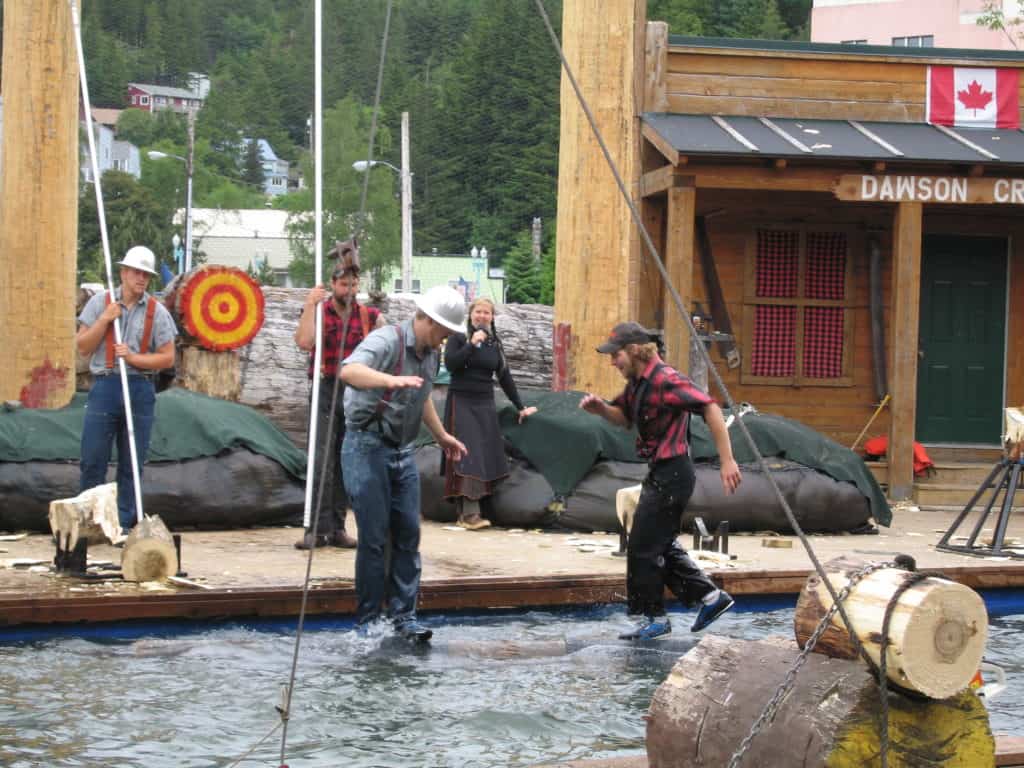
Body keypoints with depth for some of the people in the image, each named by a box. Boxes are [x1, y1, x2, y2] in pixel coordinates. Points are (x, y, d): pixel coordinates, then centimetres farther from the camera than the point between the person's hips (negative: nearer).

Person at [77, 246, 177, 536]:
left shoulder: (157, 312, 5)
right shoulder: (100, 303, 5)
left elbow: (168, 358, 2)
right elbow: (82, 347, 2)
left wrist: (134, 358, -11)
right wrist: (105, 319, -9)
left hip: (140, 391, 1)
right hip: (105, 387, -1)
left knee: (132, 465, 4)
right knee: (92, 460, -3)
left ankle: (124, 524, 11)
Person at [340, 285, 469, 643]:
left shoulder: (432, 354, 10)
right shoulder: (386, 340, -17)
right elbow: (349, 371, -37)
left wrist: (442, 436, 34)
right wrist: (392, 380, -51)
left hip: (402, 452, 8)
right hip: (368, 447, -8)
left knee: (408, 535, 4)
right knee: (374, 539, -5)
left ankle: (403, 615, 9)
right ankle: (368, 623, 4)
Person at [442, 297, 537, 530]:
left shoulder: (495, 344, 14)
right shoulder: (458, 338, 0)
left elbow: (505, 377, 19)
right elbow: (450, 364, -15)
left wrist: (520, 407, 19)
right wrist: (472, 344, -20)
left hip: (485, 404, 5)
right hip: (462, 402, -5)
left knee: (485, 456, -2)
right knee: (468, 454, -15)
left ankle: (466, 513, 0)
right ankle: (469, 513, -22)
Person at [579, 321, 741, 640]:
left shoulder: (666, 381, -20)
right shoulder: (637, 382, 10)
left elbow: (710, 409, -25)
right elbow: (624, 418, 25)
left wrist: (727, 461, -28)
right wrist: (600, 408, 2)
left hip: (672, 473, -10)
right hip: (659, 472, 10)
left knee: (643, 547, -3)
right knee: (661, 544, 16)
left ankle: (652, 618, 7)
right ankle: (710, 596, 22)